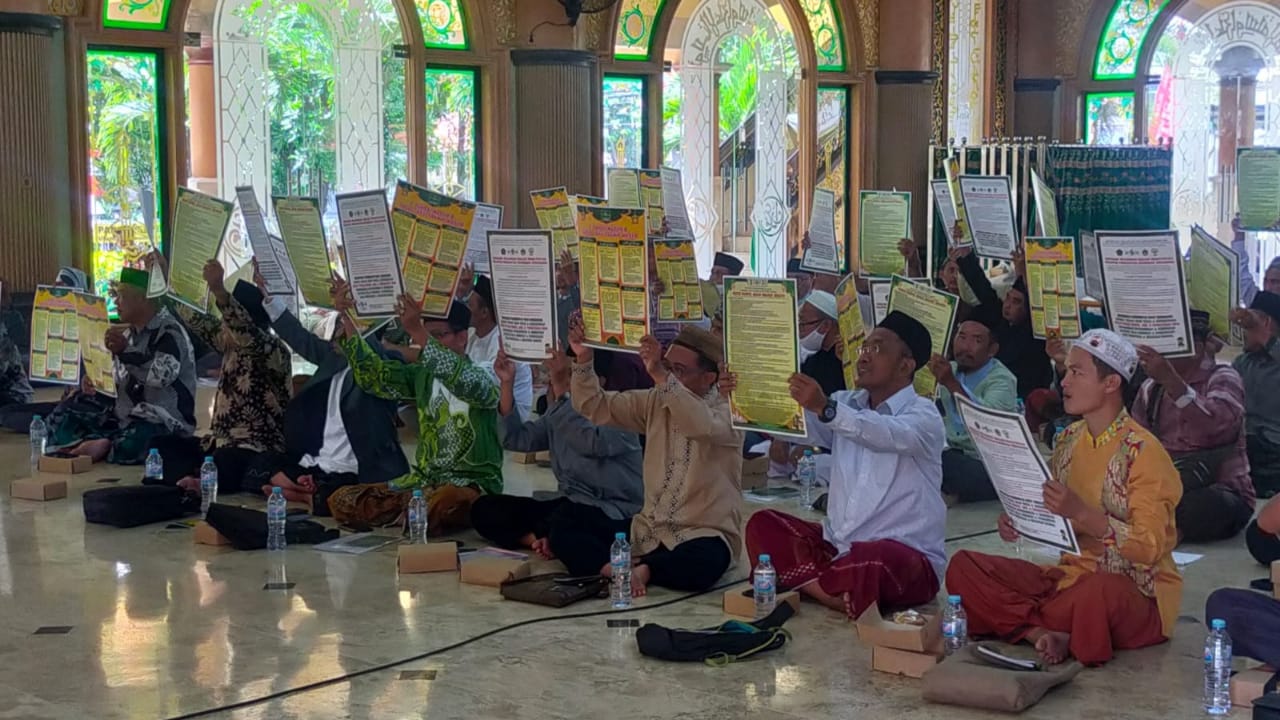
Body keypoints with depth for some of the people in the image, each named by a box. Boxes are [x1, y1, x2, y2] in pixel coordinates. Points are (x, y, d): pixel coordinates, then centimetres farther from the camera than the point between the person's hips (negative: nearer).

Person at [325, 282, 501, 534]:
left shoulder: (483, 380, -7)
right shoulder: (422, 375, 13)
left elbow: (461, 380, -30)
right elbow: (372, 374, 5)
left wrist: (416, 331, -39)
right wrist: (347, 317, -4)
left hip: (472, 483, -6)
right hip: (424, 479, 6)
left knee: (441, 505, -42)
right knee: (341, 500, -10)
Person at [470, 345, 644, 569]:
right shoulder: (562, 411, 12)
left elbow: (592, 443, -32)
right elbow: (516, 439, 7)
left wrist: (560, 390, -33)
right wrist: (507, 383, -2)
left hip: (614, 514, -8)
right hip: (567, 505, 8)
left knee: (563, 520, -41)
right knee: (485, 508, -4)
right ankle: (541, 540, -21)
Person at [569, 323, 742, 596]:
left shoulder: (726, 412, -12)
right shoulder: (655, 402, 7)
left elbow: (702, 426, -36)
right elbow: (595, 407, 4)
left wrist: (660, 376, -43)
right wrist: (583, 360, -13)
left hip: (703, 536, -5)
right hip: (648, 531, 6)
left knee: (702, 564, -40)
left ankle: (642, 570, -15)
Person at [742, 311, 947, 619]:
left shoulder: (923, 415, -7)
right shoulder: (846, 404, 12)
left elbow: (887, 435, -30)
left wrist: (826, 408, -47)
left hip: (907, 556, -6)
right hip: (838, 544, 7)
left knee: (866, 559, -38)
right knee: (763, 525, -9)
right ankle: (842, 596, -22)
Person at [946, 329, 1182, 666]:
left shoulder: (1143, 452, -14)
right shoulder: (1069, 440, 8)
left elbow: (1149, 548, -20)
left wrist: (1081, 512, -31)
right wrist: (1019, 523, -6)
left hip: (1135, 592, -7)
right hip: (1070, 573, 7)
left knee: (1097, 593, -43)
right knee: (963, 567, -9)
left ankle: (1021, 622, -13)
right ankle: (1046, 633, -21)